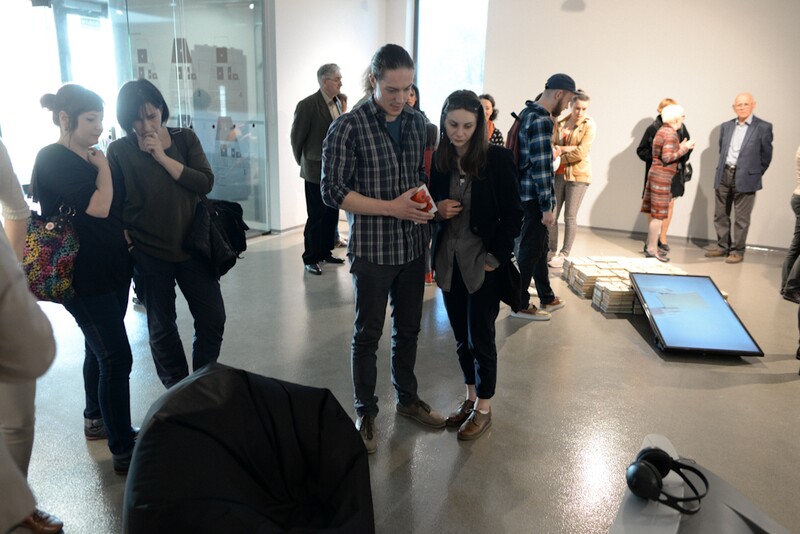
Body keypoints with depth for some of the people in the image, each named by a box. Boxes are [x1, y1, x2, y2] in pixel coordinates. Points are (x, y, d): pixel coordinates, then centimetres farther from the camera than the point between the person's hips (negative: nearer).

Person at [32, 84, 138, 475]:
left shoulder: (93, 157, 10)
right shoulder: (52, 160, -13)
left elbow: (120, 208, 17)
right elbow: (98, 207, -22)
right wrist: (103, 168, -8)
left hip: (113, 270, 8)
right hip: (83, 277, -8)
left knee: (99, 350, 20)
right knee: (117, 358, -9)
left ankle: (96, 420, 38)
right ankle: (123, 451, -1)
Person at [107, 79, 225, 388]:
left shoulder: (185, 138, 0)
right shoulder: (119, 151, -4)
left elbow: (205, 183, -13)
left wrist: (163, 157, -16)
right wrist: (126, 239, -11)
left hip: (192, 245, 2)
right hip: (149, 254, -1)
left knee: (213, 319, 4)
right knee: (162, 327, 11)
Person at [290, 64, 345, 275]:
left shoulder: (337, 104, 9)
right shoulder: (307, 105, -13)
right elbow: (297, 138, -6)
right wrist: (304, 163, 4)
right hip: (317, 171, -6)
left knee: (332, 214, 12)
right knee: (316, 216, 0)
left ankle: (325, 252, 26)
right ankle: (310, 258, 11)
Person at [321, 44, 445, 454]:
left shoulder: (418, 121, 5)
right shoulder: (348, 128, -12)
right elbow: (333, 191, -13)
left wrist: (428, 201, -7)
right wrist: (393, 207, -20)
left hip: (413, 246, 5)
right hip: (372, 249, -5)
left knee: (408, 328, 18)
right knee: (368, 334, 9)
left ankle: (407, 398, 38)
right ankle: (365, 413, 27)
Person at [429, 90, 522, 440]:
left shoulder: (498, 159, -9)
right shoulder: (438, 160, 1)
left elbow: (512, 214, -6)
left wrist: (496, 257, -11)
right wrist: (437, 211, -10)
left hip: (482, 263, -4)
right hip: (448, 262, 4)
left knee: (481, 337, 5)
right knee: (461, 336, 14)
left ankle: (484, 409, 22)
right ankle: (470, 398, 33)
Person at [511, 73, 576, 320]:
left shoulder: (528, 112, 12)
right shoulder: (542, 120, -19)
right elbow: (541, 167, -23)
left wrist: (550, 152, 24)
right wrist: (548, 206, -20)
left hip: (526, 191, 10)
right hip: (535, 195, -10)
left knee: (539, 246, 19)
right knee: (530, 249, 1)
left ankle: (547, 297, 32)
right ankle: (520, 304, 12)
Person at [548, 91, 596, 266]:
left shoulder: (589, 125, -4)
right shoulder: (561, 123, 10)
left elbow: (581, 153, -13)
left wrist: (559, 158, -10)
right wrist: (565, 148, -14)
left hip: (578, 175, -4)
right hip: (558, 174, 4)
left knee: (570, 217, -1)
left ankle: (564, 254, 5)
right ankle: (552, 251, 15)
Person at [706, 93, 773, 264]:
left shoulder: (763, 127, -4)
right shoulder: (726, 126, 9)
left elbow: (766, 156, 1)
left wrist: (755, 174, 4)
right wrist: (724, 169, 13)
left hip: (745, 178, -5)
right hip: (723, 176, 5)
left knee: (741, 218, 1)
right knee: (720, 215, 12)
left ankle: (737, 250, 12)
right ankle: (723, 246, 25)